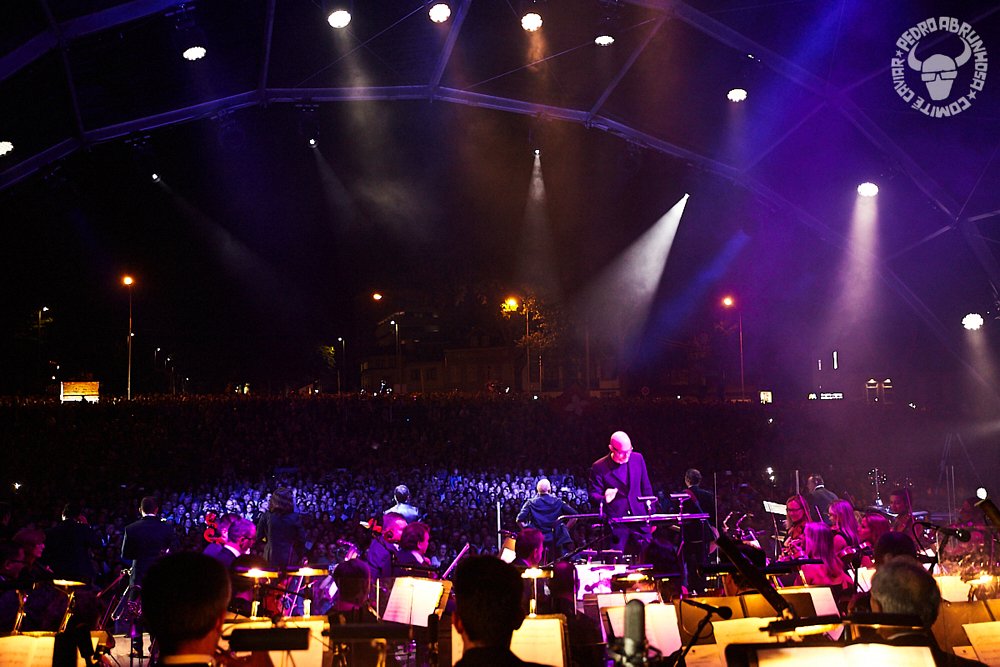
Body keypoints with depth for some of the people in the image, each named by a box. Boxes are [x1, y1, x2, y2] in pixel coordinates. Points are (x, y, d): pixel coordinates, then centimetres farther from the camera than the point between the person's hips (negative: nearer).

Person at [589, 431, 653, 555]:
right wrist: (604, 498, -25)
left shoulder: (638, 458, 6)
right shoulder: (599, 467, -6)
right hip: (616, 523, -3)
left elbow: (646, 489, 14)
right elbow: (593, 495, -2)